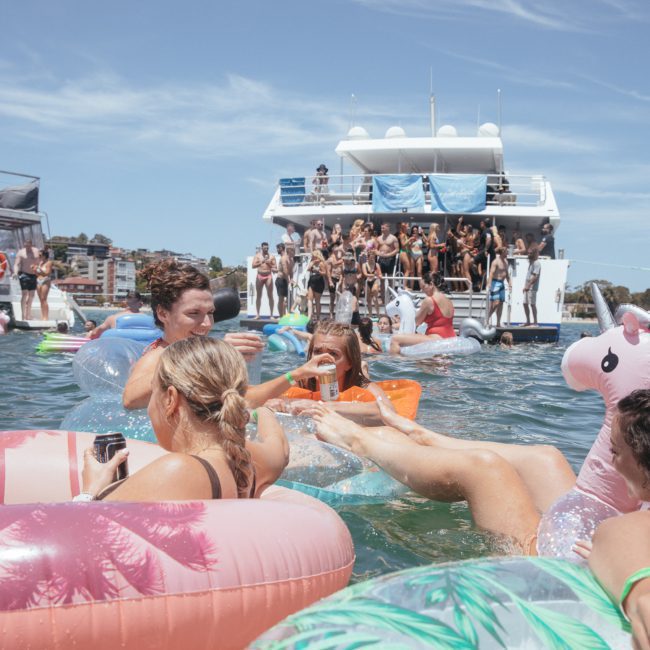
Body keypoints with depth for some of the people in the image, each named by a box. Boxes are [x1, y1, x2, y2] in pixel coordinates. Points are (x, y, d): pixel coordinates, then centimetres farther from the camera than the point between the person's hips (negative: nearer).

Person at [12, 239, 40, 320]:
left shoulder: (36, 251, 9)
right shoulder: (21, 252, -2)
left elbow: (40, 262, 16)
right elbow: (16, 264, -9)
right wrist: (15, 272, -26)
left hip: (33, 275, 5)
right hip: (24, 275, -5)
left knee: (31, 295, 9)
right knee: (24, 294, -12)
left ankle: (28, 314, 19)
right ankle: (23, 315, -13)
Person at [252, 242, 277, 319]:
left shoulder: (271, 256, 4)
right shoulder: (257, 256, 4)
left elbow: (275, 267, 4)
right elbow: (253, 265, -8)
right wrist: (261, 262, -22)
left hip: (268, 276, -1)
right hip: (260, 276, 1)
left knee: (270, 296, -4)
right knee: (258, 296, 4)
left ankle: (271, 314, -1)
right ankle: (258, 314, 9)